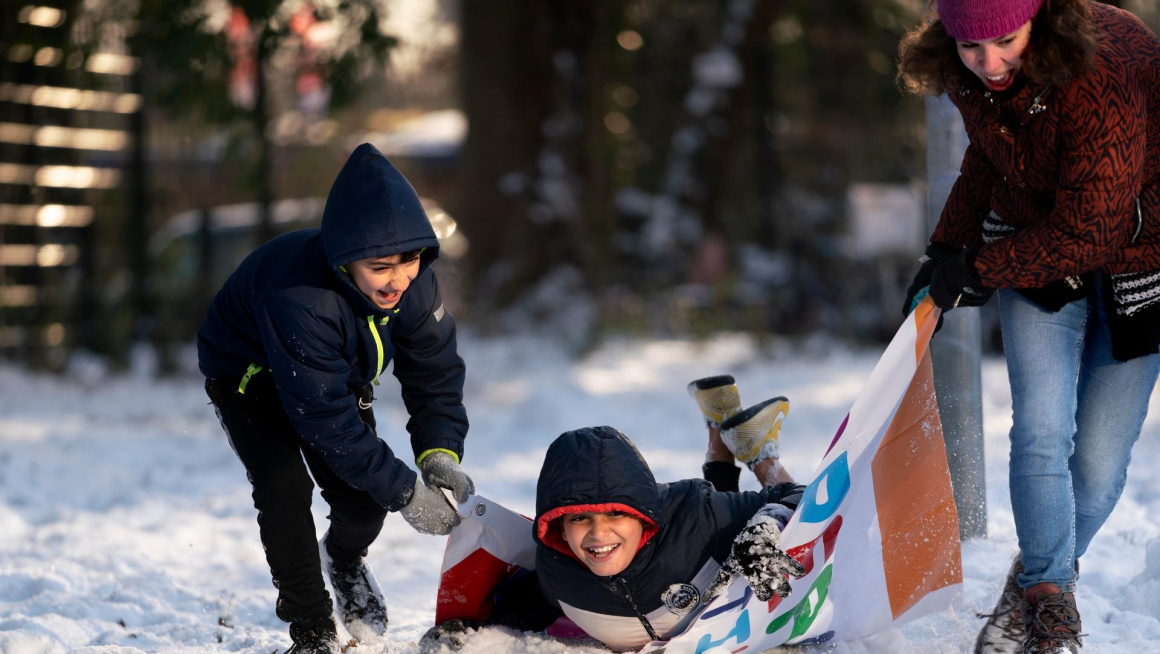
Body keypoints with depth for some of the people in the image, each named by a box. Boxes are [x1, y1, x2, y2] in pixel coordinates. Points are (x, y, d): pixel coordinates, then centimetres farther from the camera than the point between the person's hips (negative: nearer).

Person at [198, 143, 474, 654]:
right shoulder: (299, 297, -45)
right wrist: (405, 491, -41)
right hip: (249, 375, -5)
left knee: (362, 500, -7)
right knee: (285, 486, -25)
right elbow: (325, 416, -42)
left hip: (340, 374, 5)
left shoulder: (414, 283, -27)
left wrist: (439, 451, -31)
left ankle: (344, 558, 31)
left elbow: (435, 372, -13)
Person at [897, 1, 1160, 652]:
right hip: (1034, 249, 4)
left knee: (1098, 458, -1)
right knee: (1042, 433, -13)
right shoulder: (973, 79, -13)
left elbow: (1085, 232, -30)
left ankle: (1043, 577, 25)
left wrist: (975, 268, -19)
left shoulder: (1102, 76, -34)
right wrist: (946, 250, 4)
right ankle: (1048, 602, 3)